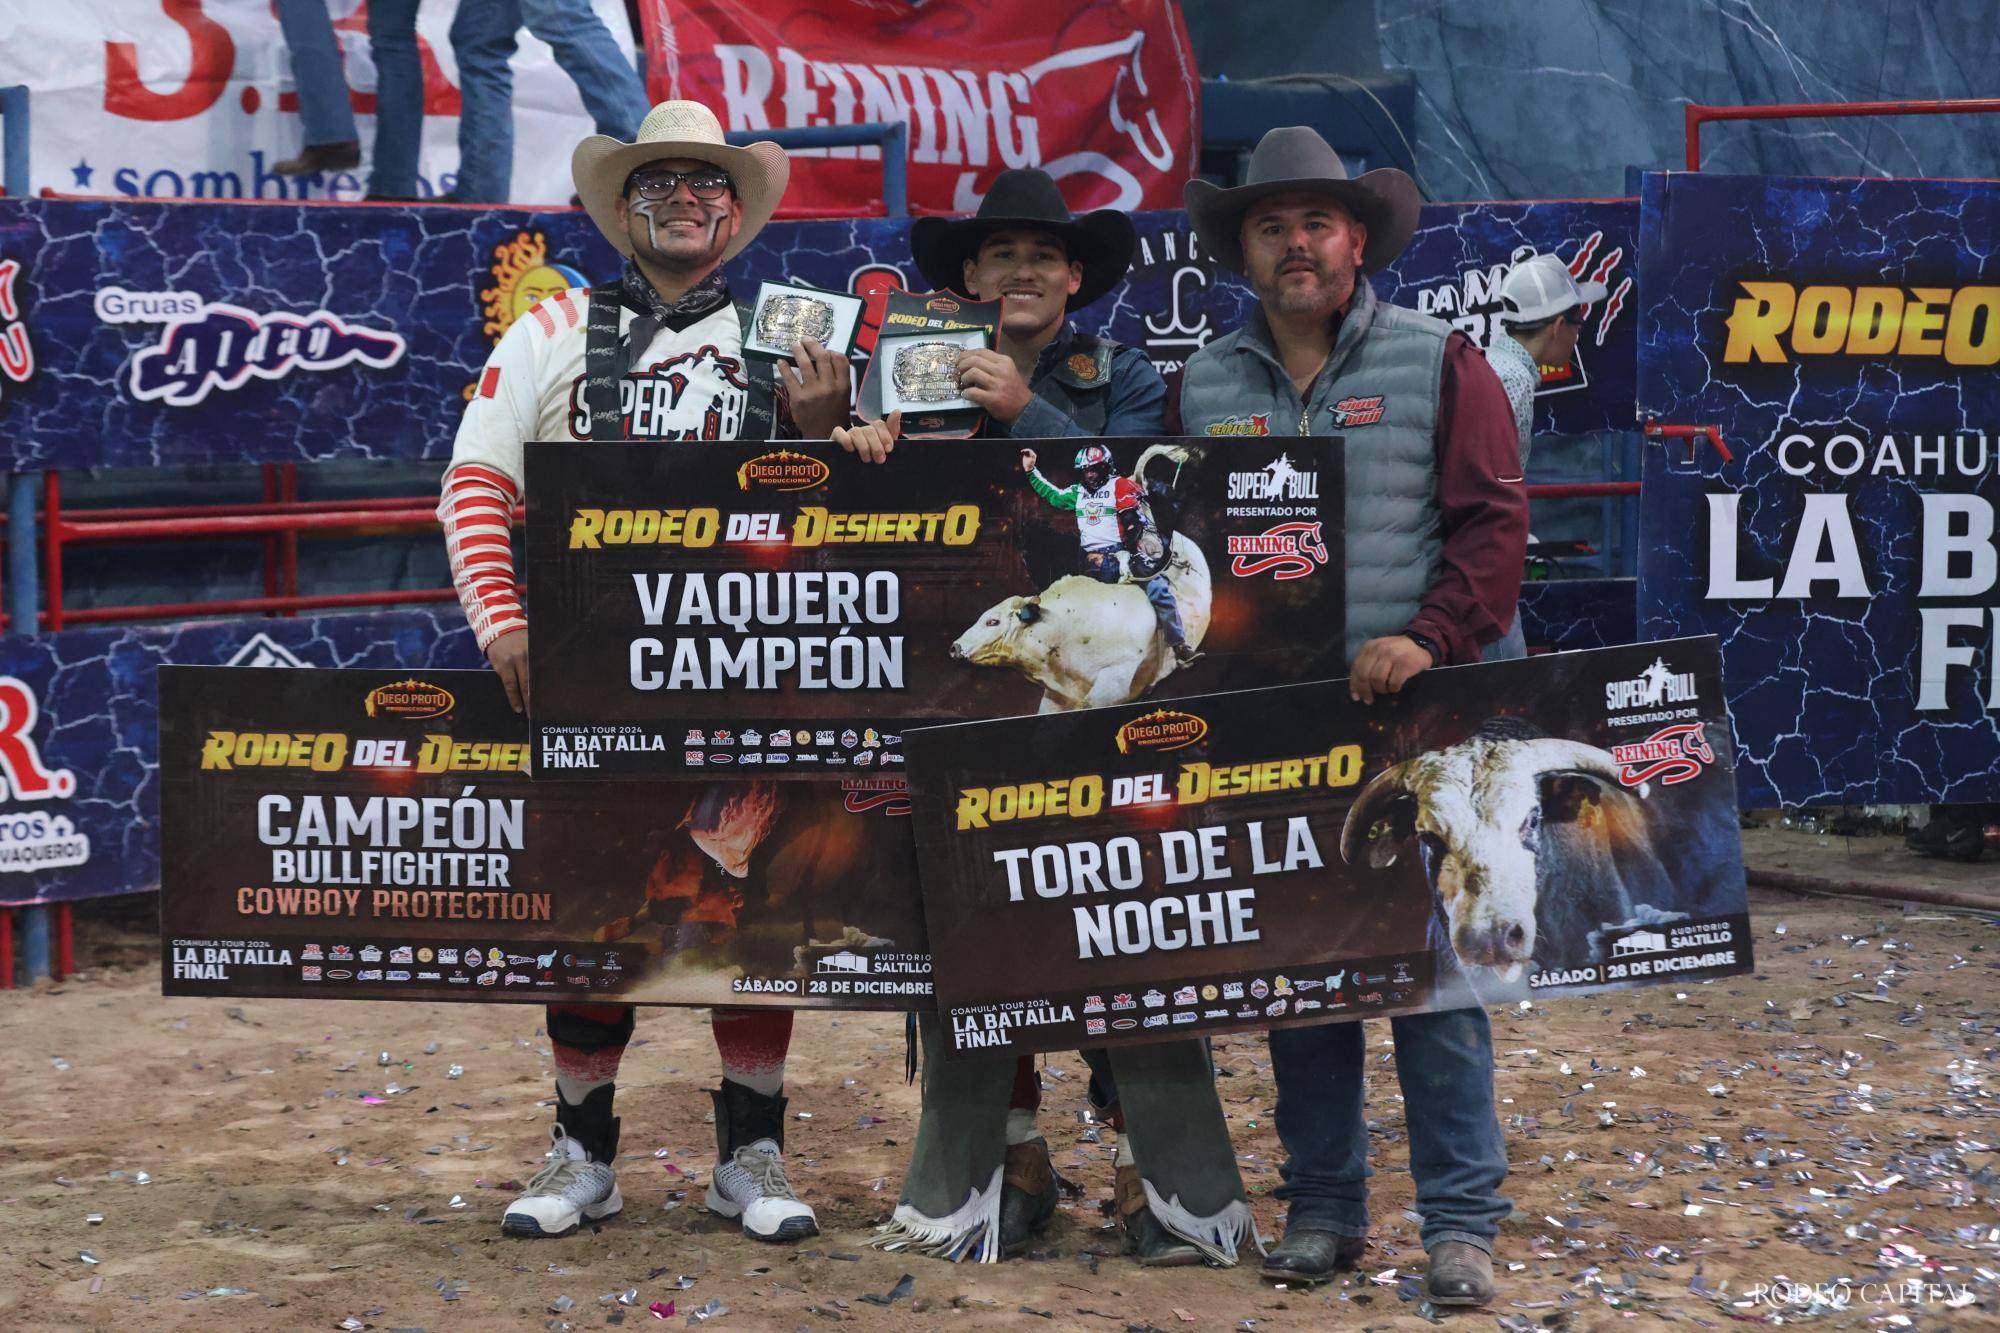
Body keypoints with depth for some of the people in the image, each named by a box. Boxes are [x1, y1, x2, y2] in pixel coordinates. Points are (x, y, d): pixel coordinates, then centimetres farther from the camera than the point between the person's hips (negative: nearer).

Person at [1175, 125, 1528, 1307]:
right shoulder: (1206, 387, 12)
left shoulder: (1437, 364, 2)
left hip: (1412, 720, -3)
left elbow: (1492, 520, -4)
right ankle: (1324, 1208, 18)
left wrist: (1432, 637, -17)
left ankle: (1462, 1222, 3)